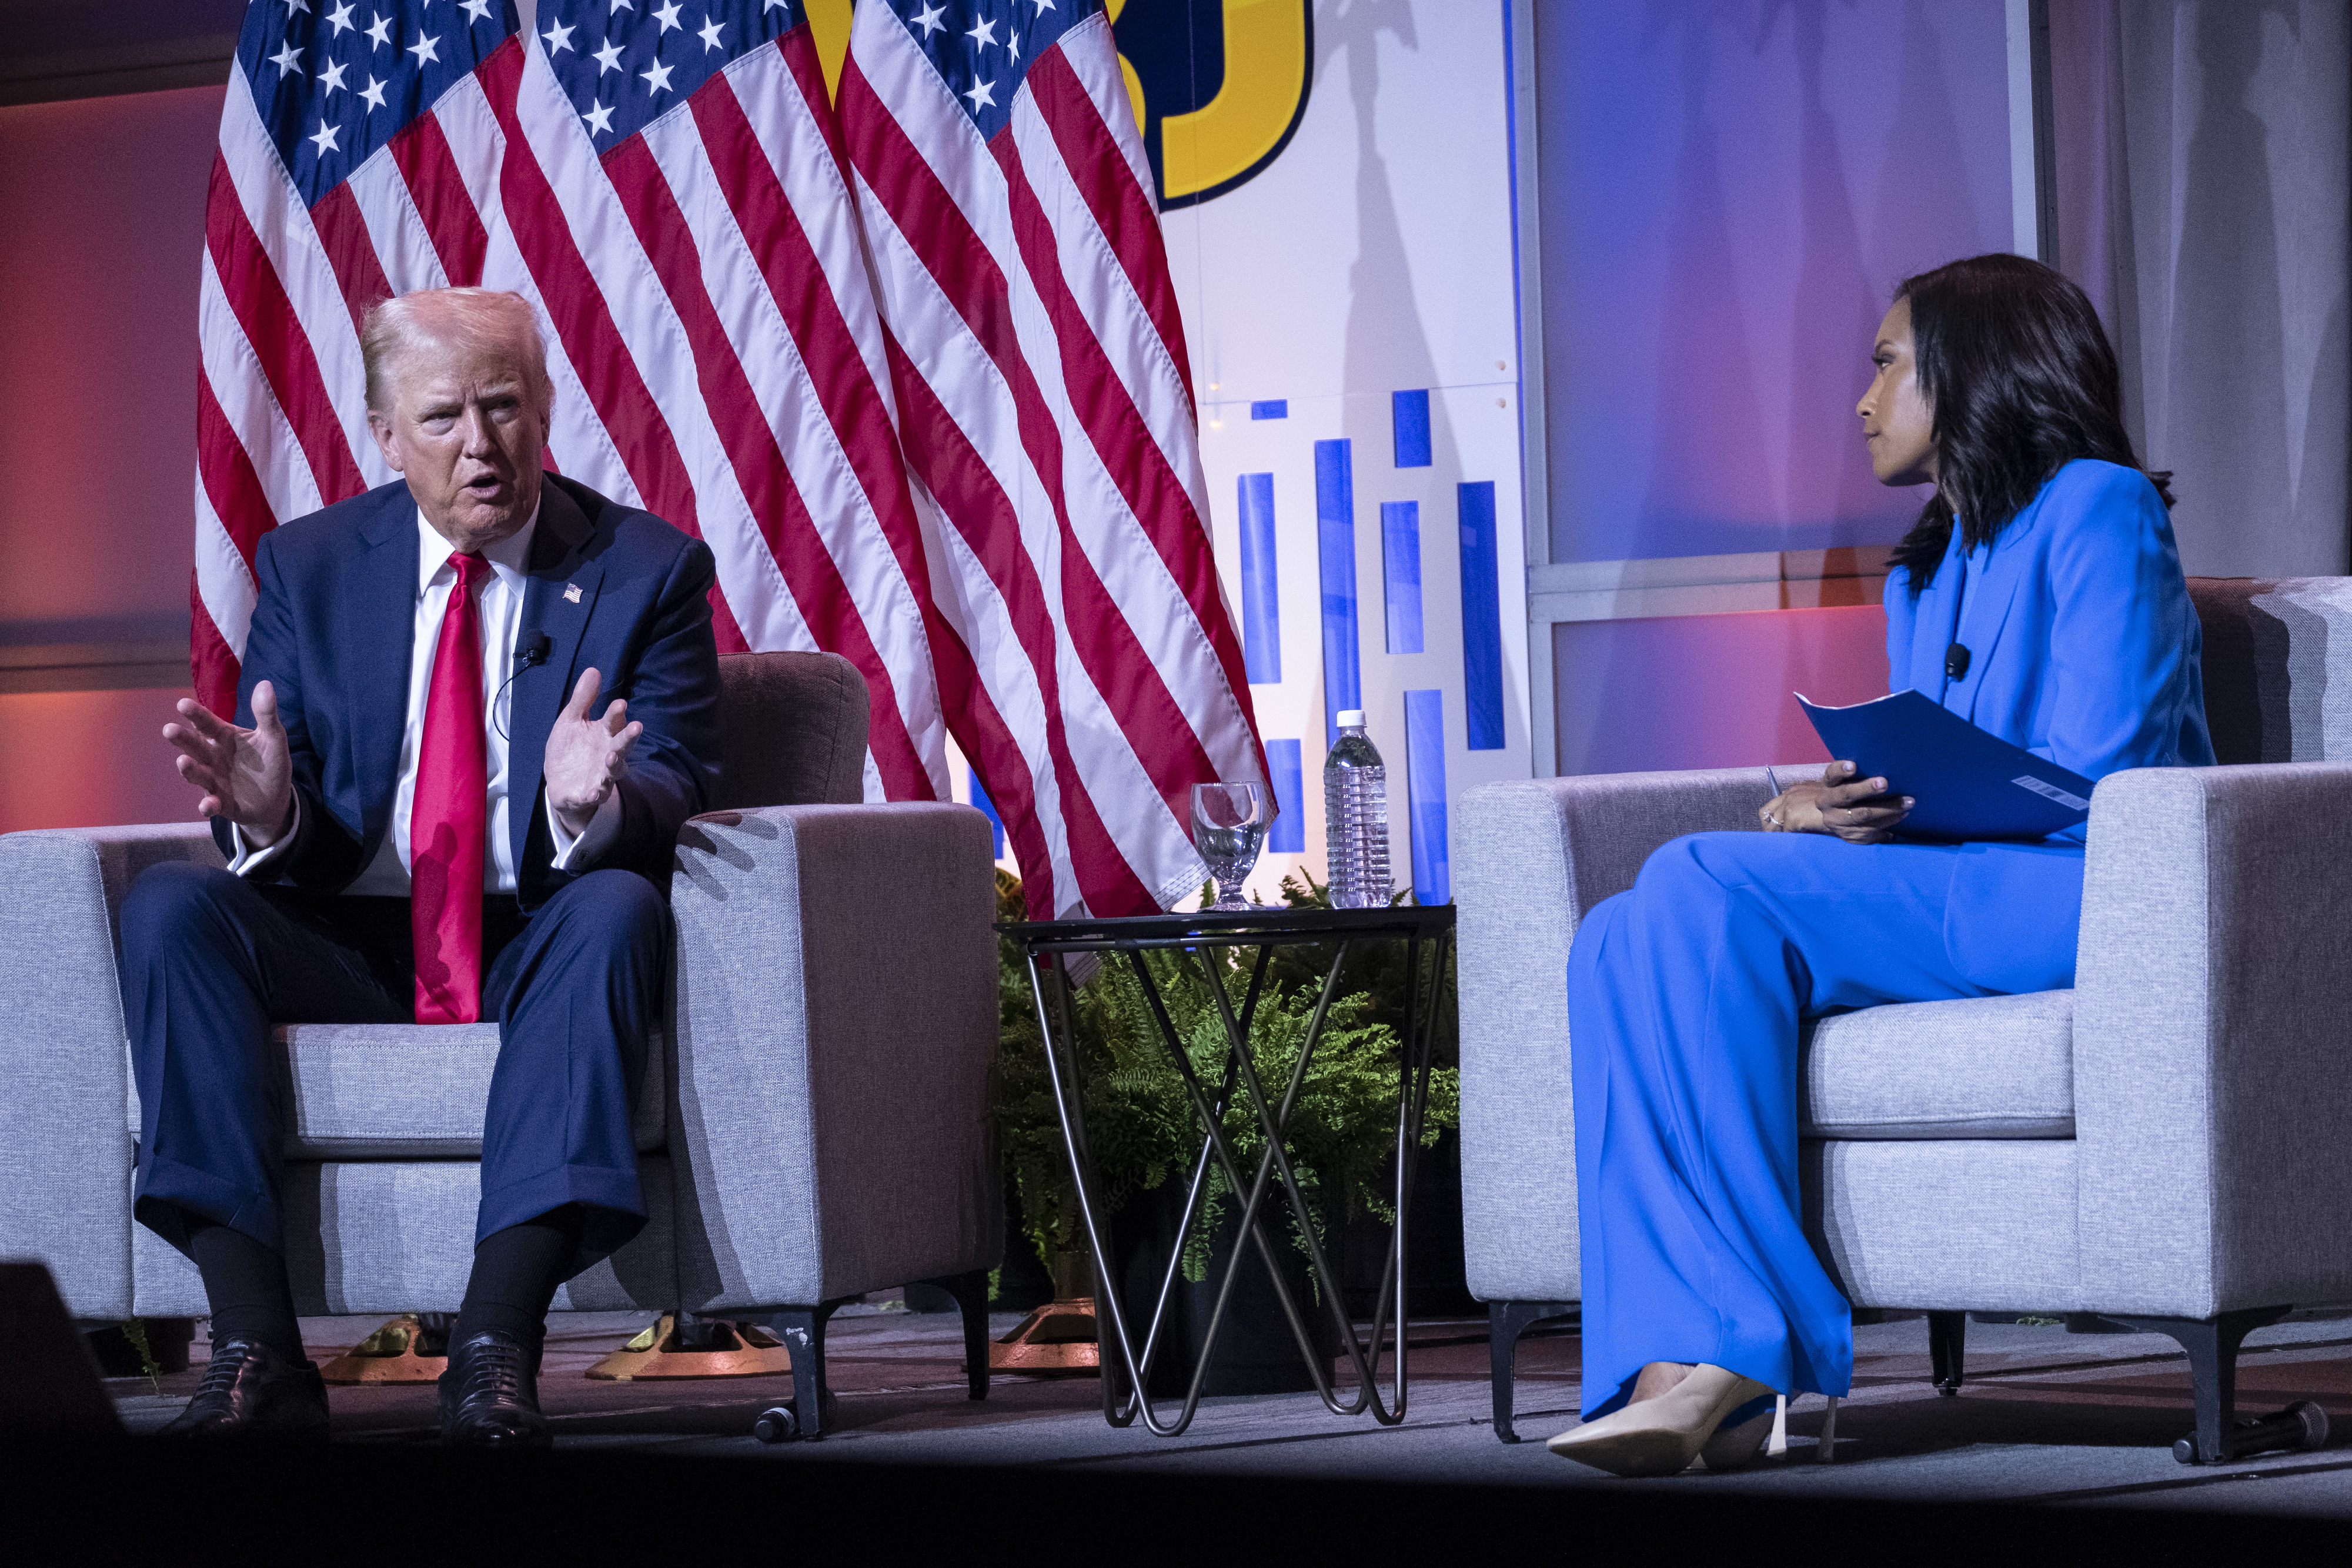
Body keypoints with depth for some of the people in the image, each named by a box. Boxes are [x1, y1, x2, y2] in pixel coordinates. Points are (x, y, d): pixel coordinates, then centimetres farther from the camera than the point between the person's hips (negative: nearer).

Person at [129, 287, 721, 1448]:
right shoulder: (305, 568, 9)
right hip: (344, 951, 2)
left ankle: (496, 1343, -42)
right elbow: (280, 849, 5)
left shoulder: (647, 569, 4)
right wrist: (267, 811, -22)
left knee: (617, 910, -34)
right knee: (168, 905, -25)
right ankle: (256, 1345, -33)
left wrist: (596, 803, -32)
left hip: (536, 949, -2)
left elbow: (677, 789, -6)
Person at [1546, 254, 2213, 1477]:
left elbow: (2105, 783, -11)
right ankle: (1690, 1359, -33)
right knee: (1623, 941, -16)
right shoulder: (1924, 572, 27)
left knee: (1705, 891, -27)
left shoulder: (2095, 509, 0)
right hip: (1940, 903, 8)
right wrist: (1809, 810, -4)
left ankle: (1747, 1349, -32)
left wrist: (1845, 821, -10)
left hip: (2082, 895, -8)